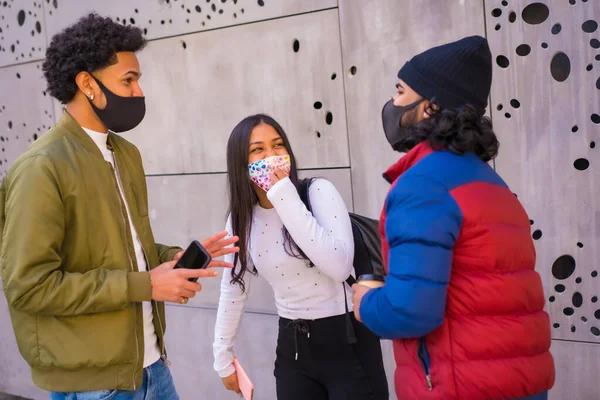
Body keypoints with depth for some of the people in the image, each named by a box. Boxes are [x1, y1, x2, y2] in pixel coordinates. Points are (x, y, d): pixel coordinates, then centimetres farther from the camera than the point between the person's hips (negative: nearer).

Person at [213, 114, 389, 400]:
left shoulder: (318, 191, -14)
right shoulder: (241, 219, 1)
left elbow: (340, 266, -28)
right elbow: (233, 288, 12)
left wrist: (284, 197, -27)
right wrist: (223, 357, 15)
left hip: (347, 342, -4)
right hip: (292, 346, 4)